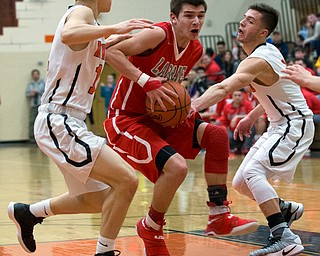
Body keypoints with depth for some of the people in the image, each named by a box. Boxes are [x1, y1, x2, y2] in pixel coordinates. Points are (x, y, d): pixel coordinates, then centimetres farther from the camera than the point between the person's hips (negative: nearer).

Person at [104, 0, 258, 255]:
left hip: (158, 119, 9)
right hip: (125, 119, -9)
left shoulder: (196, 50, 6)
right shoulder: (159, 34, -19)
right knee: (176, 166, -27)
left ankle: (219, 216, 6)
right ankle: (151, 228, -1)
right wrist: (146, 81, -34)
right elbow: (111, 52, -27)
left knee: (217, 135, 0)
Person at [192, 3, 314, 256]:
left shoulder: (258, 60, -24)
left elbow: (224, 88, -41)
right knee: (240, 183, 9)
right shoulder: (269, 50, 5)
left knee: (252, 171, -28)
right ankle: (285, 208, 31)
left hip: (295, 124, -10)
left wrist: (192, 107, -54)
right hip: (279, 124, 10)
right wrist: (252, 117, 18)